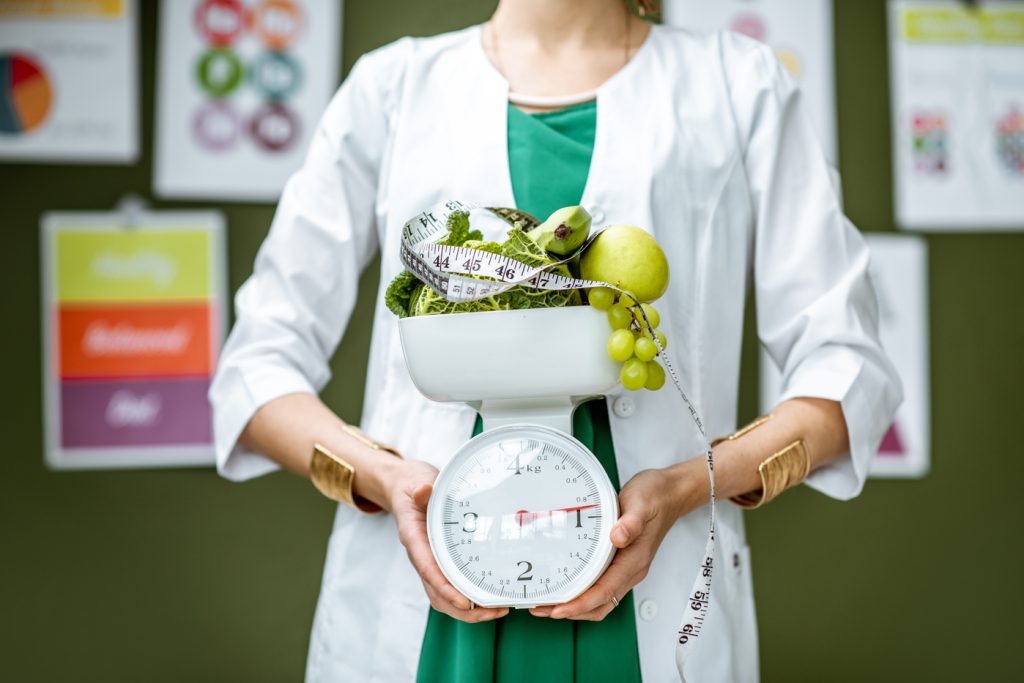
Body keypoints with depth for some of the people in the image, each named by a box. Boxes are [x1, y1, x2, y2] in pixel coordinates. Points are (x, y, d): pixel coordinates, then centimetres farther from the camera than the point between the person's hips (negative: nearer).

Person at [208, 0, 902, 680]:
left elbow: (845, 367, 3)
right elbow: (261, 363, 7)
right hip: (419, 617, 1)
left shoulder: (739, 84, 8)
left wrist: (691, 485, -14)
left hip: (645, 618, 0)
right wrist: (377, 475, -13)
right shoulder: (394, 84, 8)